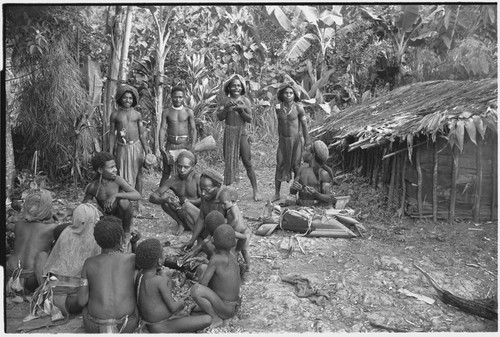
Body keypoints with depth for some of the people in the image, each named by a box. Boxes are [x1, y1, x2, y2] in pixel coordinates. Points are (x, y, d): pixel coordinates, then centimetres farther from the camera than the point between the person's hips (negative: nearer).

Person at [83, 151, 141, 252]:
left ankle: (127, 231, -9)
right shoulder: (92, 187, -11)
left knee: (123, 200, -33)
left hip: (124, 217, -2)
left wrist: (115, 195, -39)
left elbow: (137, 195, -29)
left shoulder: (117, 180, -19)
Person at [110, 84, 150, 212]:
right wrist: (110, 152, 2)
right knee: (123, 175, 1)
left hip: (136, 147, 1)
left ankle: (139, 201, 17)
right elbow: (112, 134, 5)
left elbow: (142, 134, 6)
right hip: (122, 148, -1)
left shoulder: (137, 114, 4)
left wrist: (146, 147, -2)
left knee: (138, 174, 6)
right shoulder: (115, 115, 3)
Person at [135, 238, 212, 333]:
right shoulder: (160, 280, -28)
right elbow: (173, 307, -21)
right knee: (207, 319, -10)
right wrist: (181, 303, -4)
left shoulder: (140, 273, -4)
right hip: (162, 328, -8)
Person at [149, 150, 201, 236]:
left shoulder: (197, 178, -17)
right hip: (181, 213, 4)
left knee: (187, 206, -37)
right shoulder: (173, 180, -9)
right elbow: (152, 197, -13)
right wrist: (164, 200, -34)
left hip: (198, 213, -4)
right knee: (165, 195, -17)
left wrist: (188, 201, -33)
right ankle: (180, 224, -3)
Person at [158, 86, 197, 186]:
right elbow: (162, 129, -1)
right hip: (170, 145, 1)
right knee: (166, 173, 5)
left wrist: (192, 145, -14)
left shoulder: (189, 112, 2)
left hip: (184, 145, -1)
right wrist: (161, 146, -12)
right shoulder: (166, 112, 5)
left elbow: (193, 129, -1)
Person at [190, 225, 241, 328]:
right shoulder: (233, 256, -4)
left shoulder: (216, 258, -26)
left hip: (226, 310, -8)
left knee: (195, 289, -30)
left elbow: (203, 283, -24)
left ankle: (216, 319, -11)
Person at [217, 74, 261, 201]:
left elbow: (249, 119, -2)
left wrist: (241, 110, -17)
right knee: (229, 161, 7)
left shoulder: (245, 100, 2)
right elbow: (220, 117, -4)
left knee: (248, 163, -2)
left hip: (242, 133, -1)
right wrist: (227, 108, -18)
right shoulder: (226, 100, 3)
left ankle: (256, 191, 4)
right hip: (229, 133, 1)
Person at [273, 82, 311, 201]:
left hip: (295, 140, -2)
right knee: (279, 166, 0)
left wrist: (307, 140, 1)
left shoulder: (298, 107, -11)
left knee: (296, 166, 3)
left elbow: (304, 124, -3)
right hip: (283, 141, 2)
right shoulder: (278, 107, -3)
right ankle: (277, 193, 7)